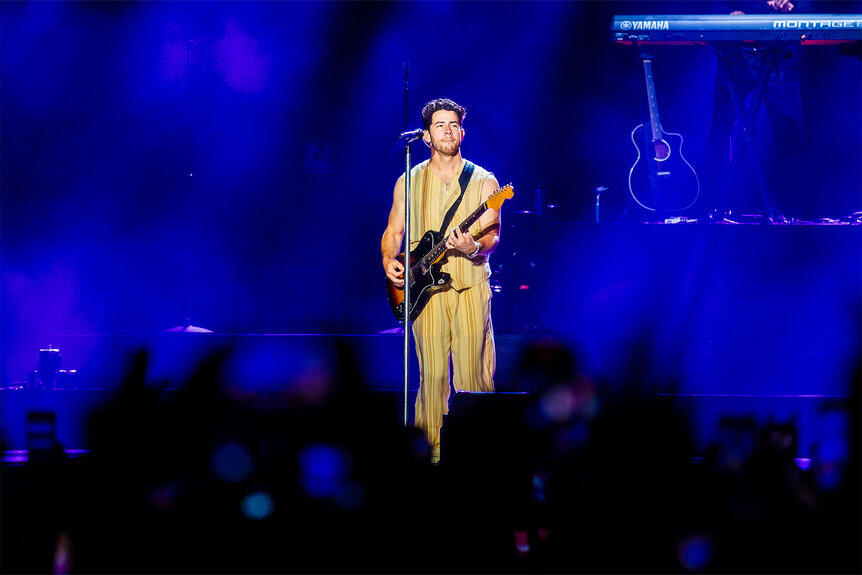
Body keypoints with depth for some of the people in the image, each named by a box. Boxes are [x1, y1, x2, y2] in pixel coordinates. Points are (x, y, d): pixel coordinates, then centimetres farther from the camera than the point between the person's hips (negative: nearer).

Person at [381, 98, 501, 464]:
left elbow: (492, 236, 0)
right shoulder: (409, 182, 11)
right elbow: (393, 231, 17)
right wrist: (389, 261, -3)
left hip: (471, 286, -1)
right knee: (432, 373, -4)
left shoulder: (483, 181, 7)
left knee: (473, 373, -5)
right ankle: (432, 447, 3)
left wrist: (474, 248, -21)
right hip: (426, 287, 1)